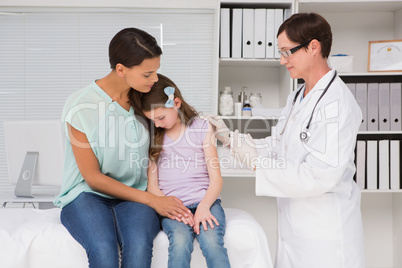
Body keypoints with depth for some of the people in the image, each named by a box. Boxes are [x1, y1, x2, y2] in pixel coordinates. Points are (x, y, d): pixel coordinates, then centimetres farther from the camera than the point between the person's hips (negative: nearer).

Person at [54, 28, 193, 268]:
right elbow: (93, 177, -10)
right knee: (104, 249, -34)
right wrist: (152, 200, -13)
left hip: (135, 195, 3)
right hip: (88, 194, -2)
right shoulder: (80, 106, -13)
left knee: (139, 244, -30)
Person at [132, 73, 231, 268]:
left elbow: (216, 178, 3)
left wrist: (204, 206, -16)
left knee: (211, 240, -31)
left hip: (205, 201, 0)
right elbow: (152, 185, 7)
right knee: (180, 240, -32)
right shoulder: (153, 136, 10)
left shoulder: (201, 127, 6)